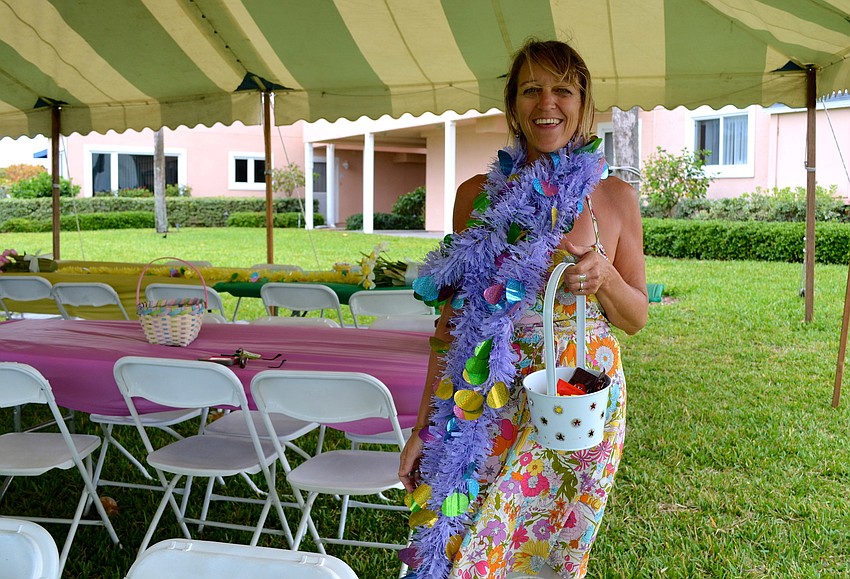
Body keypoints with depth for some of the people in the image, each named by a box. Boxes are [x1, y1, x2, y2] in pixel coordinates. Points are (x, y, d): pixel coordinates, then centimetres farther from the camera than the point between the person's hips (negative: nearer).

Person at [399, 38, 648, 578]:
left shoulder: (614, 197, 0)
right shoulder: (478, 194, 1)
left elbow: (636, 317, 7)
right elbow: (451, 321, 3)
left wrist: (604, 278, -15)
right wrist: (424, 426, 3)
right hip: (482, 403, 0)